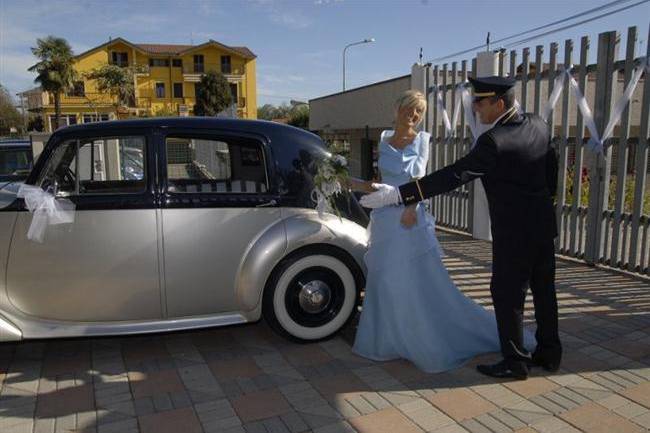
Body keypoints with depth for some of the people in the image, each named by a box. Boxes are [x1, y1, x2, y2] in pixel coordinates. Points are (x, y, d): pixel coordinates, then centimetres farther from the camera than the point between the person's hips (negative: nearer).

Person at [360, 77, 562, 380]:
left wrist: (397, 194, -27)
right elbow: (551, 169, 12)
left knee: (507, 295, 5)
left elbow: (452, 176, -27)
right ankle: (549, 353, 31)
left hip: (513, 233, -9)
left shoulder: (494, 142, -24)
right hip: (543, 225, 9)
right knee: (543, 290, 17)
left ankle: (515, 361, 17)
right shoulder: (538, 125, 1)